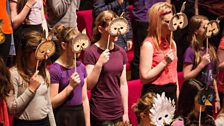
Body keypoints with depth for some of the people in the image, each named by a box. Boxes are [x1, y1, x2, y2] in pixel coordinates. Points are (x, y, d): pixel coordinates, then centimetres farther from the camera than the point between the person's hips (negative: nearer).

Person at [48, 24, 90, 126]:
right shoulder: (55, 69, -13)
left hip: (80, 116, 6)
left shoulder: (81, 67, 5)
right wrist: (70, 86, -19)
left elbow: (84, 99, 9)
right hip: (63, 118, -6)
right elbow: (52, 103, -14)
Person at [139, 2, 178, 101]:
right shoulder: (148, 44, -10)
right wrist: (164, 62, -18)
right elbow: (144, 77, -15)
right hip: (154, 94, -7)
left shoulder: (172, 43, 12)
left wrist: (177, 97, 17)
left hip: (171, 93, 7)